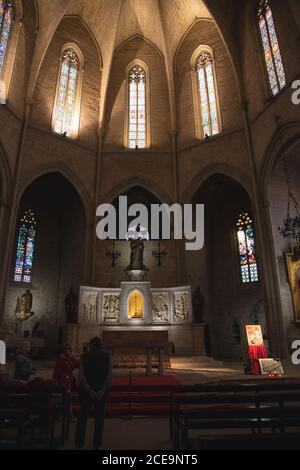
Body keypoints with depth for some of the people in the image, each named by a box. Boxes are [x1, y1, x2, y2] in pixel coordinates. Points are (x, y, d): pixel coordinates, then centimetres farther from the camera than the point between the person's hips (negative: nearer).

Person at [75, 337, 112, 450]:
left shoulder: (84, 356, -3)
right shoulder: (107, 356, -3)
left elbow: (81, 375, -13)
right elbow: (109, 375, -12)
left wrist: (89, 390, -15)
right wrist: (103, 390, -15)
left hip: (87, 390, 0)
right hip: (102, 390, 0)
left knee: (83, 415, 17)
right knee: (99, 417, 14)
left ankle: (79, 443, 21)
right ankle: (96, 444, 21)